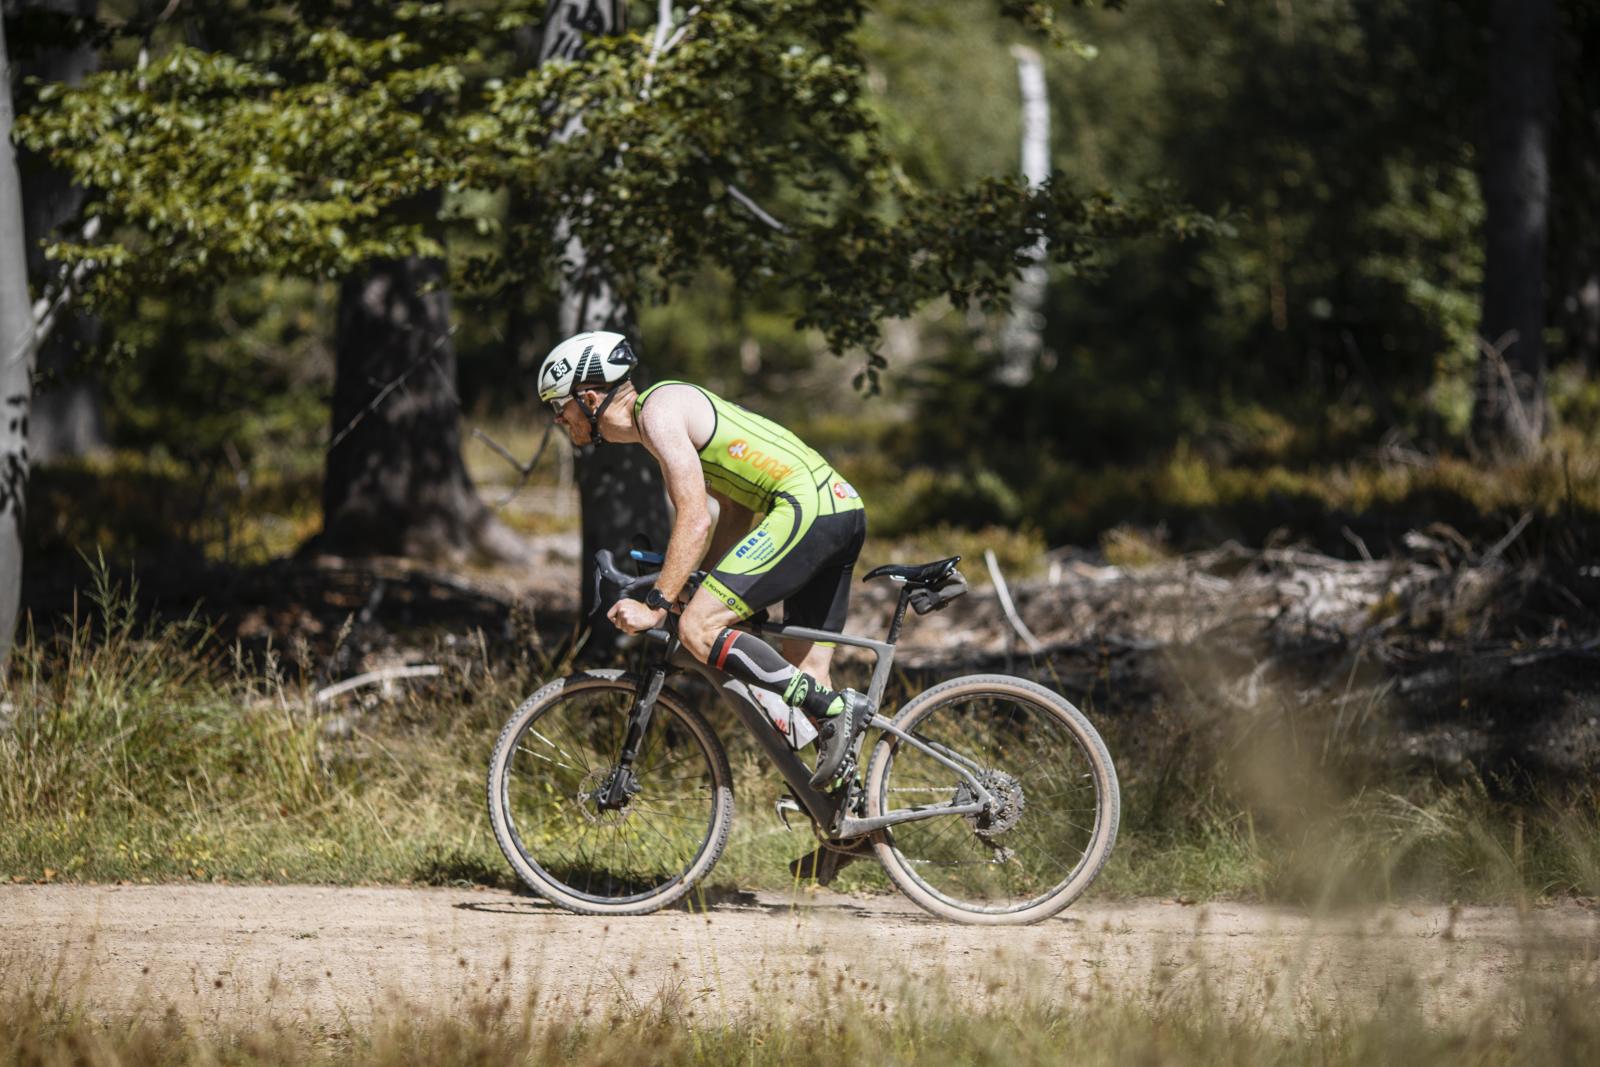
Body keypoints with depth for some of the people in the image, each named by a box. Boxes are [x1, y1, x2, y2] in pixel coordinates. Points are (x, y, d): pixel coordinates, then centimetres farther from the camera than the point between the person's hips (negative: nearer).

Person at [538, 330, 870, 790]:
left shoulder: (658, 410, -7)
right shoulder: (678, 406, 24)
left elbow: (695, 520, -16)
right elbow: (737, 506, 26)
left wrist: (656, 606, -16)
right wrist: (705, 583, 21)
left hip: (805, 507, -10)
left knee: (699, 630, -14)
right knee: (805, 676, 11)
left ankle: (834, 708, -16)